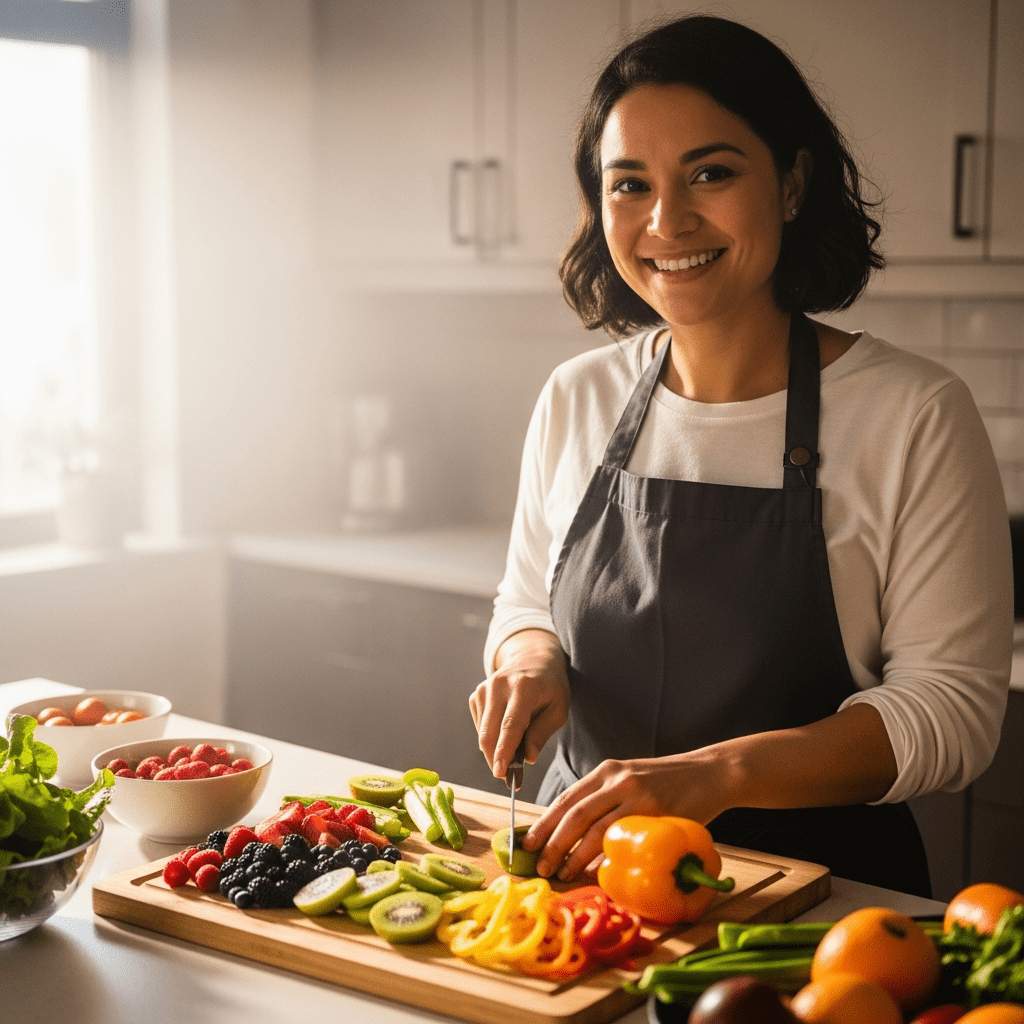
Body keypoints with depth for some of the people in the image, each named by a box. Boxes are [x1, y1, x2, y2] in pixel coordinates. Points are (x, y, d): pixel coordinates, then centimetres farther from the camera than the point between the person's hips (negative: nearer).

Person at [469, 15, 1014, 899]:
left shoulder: (914, 417, -10)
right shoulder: (575, 400, 5)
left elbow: (953, 706, -12)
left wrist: (717, 774, -24)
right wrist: (531, 658, -6)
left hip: (815, 881, -3)